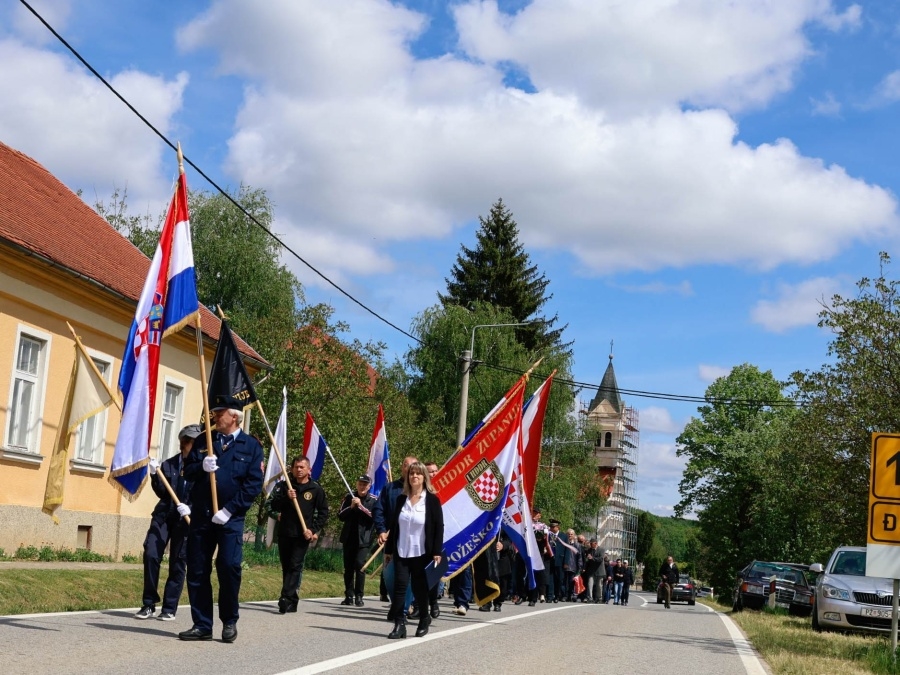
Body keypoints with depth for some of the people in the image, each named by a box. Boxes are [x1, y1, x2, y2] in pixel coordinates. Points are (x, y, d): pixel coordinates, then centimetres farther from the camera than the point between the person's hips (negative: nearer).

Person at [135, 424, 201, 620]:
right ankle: (149, 604, 4)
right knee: (151, 555, -8)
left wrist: (191, 508, -21)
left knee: (178, 563, 2)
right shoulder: (169, 464, 4)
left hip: (186, 519, -2)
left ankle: (169, 608, 12)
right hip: (164, 515, 2)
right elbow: (162, 493, 3)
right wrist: (155, 475, -12)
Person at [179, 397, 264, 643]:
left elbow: (254, 484, -6)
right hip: (201, 515, 4)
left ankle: (229, 622, 7)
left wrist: (229, 510, -13)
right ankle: (202, 625, 10)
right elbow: (187, 471, 9)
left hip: (230, 517, -4)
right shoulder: (203, 440, 13)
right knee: (197, 571, 2)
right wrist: (201, 467, -14)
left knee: (229, 567, -11)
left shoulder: (251, 445, 1)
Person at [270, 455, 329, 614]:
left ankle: (286, 599, -19)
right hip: (284, 533, 3)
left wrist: (314, 530, -6)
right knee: (286, 567, 8)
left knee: (295, 567, -11)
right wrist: (286, 498, -17)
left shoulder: (316, 489, 1)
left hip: (302, 535, -3)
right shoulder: (285, 486, 6)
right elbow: (275, 506, 1)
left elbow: (323, 512, 4)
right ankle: (291, 602, 18)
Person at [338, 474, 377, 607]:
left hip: (364, 539, -3)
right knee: (348, 568, 6)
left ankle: (359, 596, -4)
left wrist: (361, 506, -18)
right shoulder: (349, 498, 6)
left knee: (360, 565, -13)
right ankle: (349, 595, 14)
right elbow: (341, 516, 2)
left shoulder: (374, 500, -1)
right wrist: (351, 506, -12)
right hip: (349, 538, 3)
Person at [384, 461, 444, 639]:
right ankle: (399, 624, -3)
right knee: (400, 586, -4)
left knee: (419, 587, 7)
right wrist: (388, 550, 10)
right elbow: (394, 525, 11)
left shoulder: (432, 500, -4)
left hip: (422, 553, -3)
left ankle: (424, 619, 27)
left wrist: (437, 552, -12)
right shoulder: (401, 499, 7)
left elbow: (439, 527, -6)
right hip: (401, 552, 3)